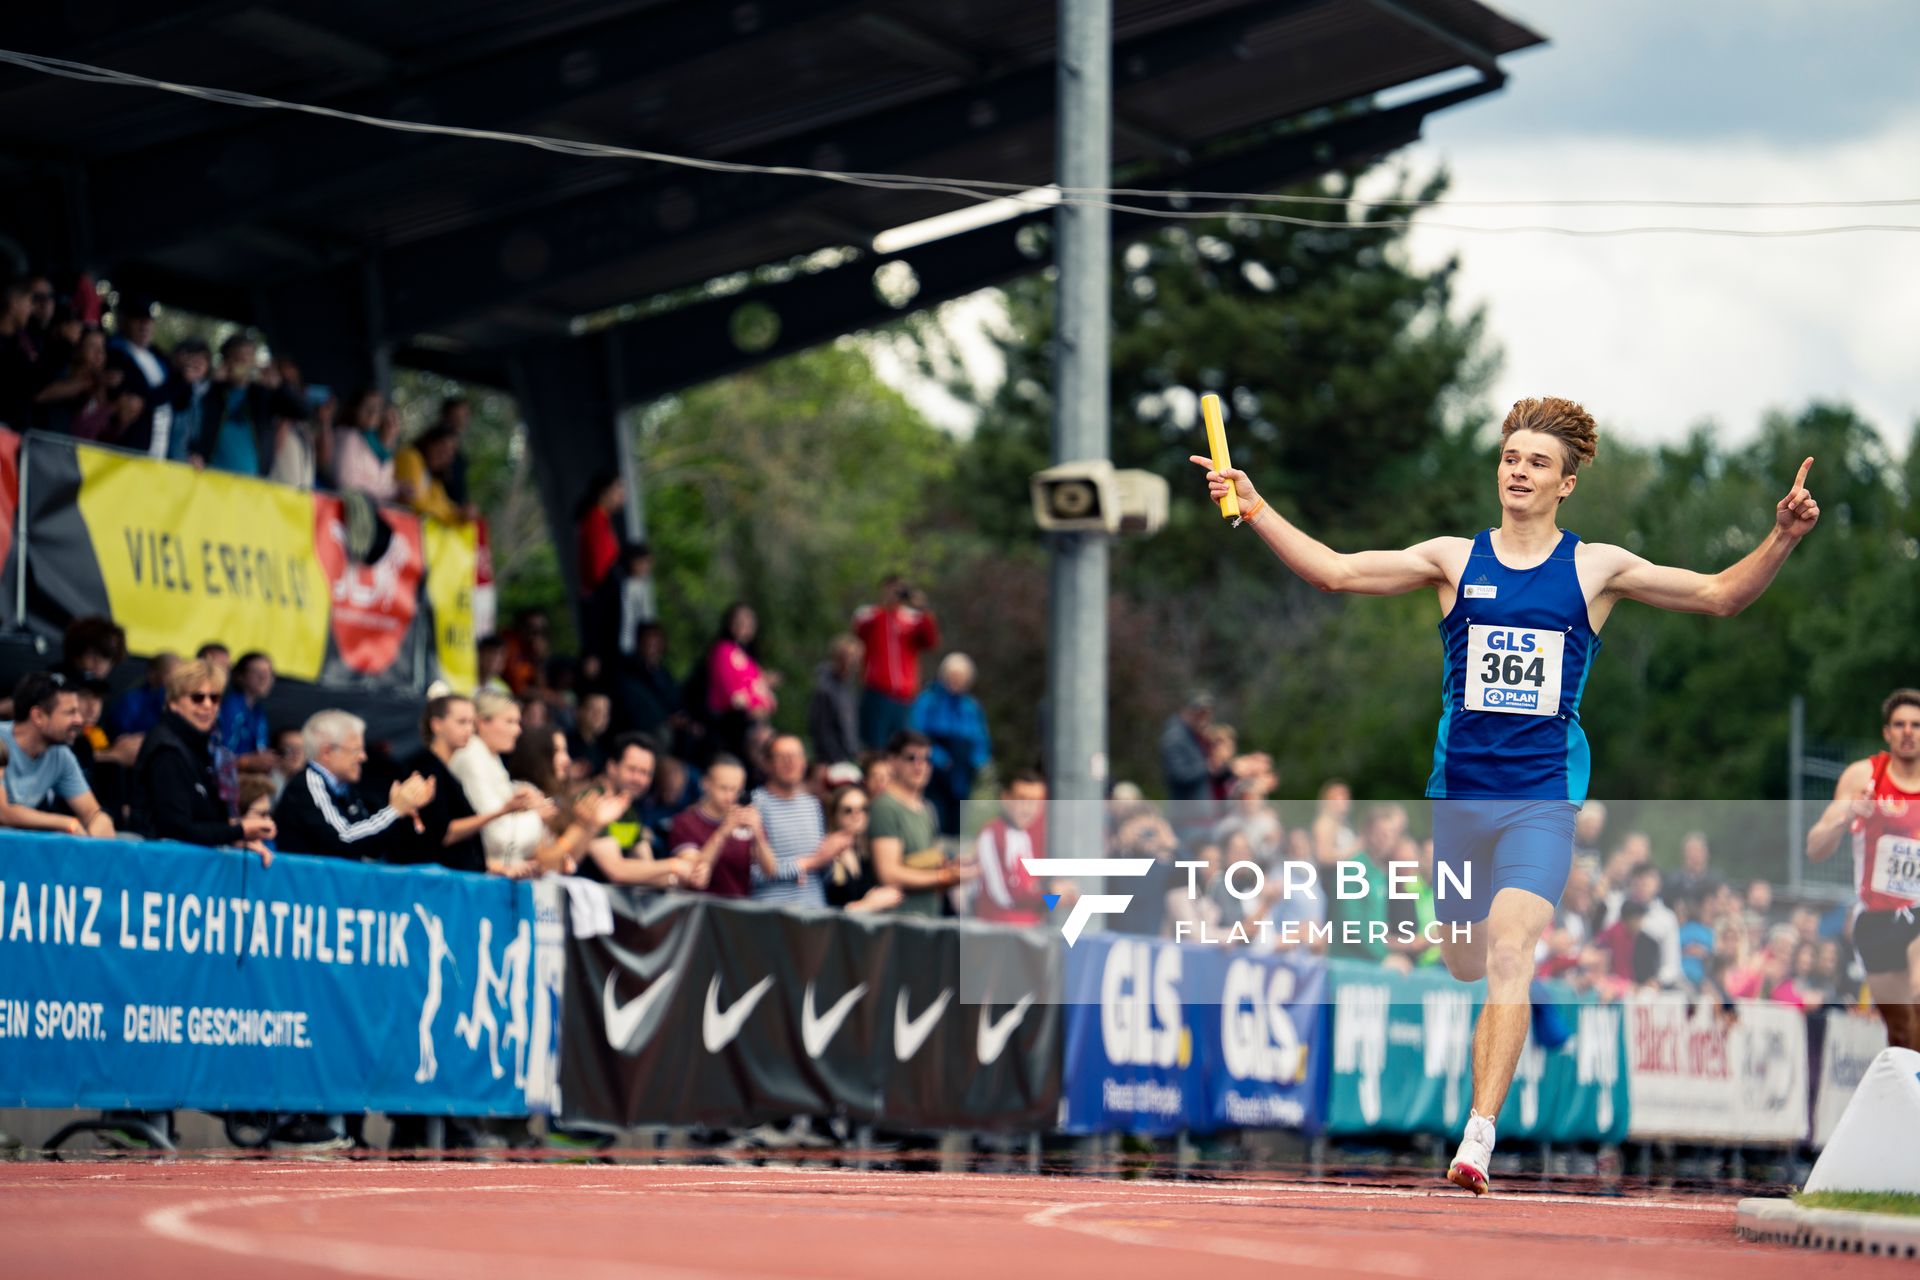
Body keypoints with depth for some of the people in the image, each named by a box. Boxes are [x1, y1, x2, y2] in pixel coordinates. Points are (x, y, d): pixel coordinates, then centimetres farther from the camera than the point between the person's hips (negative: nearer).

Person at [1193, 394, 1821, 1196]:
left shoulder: (1596, 569, 4)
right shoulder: (1454, 560, 7)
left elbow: (1721, 596, 6)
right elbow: (1333, 572, 5)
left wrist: (1782, 541, -10)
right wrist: (1254, 508, -3)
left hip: (1544, 797, -3)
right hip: (1459, 791, 3)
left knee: (1509, 949, -21)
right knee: (1466, 968, 8)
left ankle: (1478, 1137, -27)